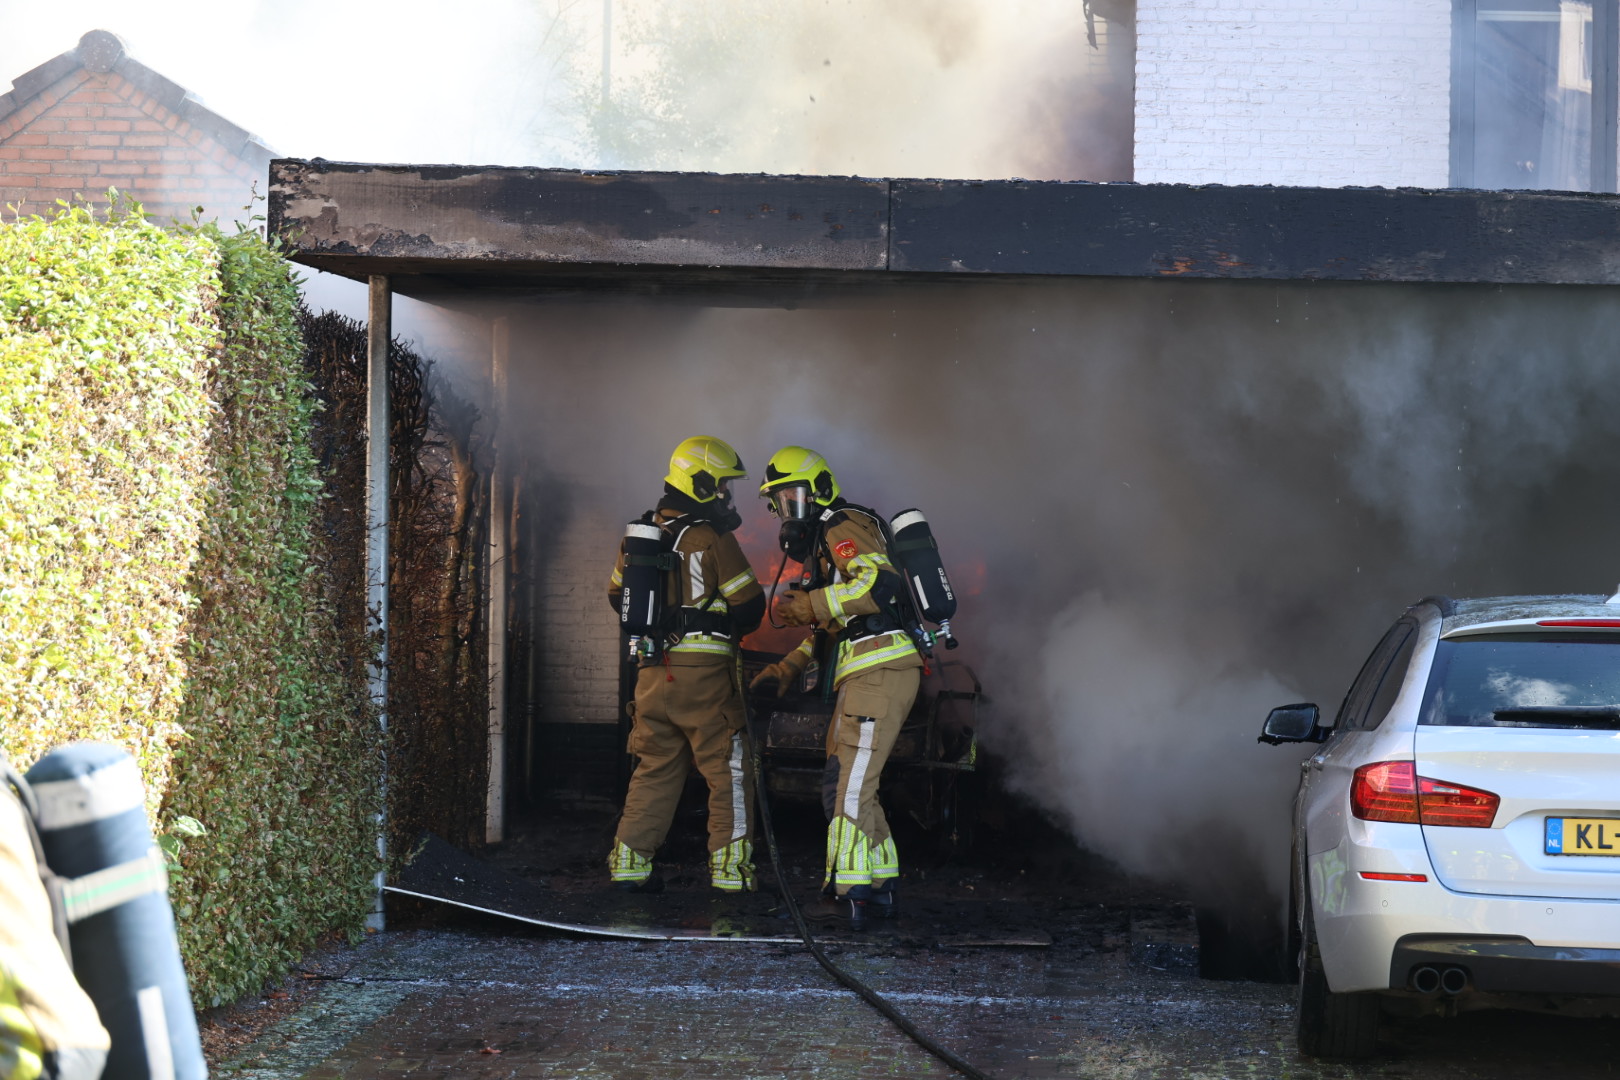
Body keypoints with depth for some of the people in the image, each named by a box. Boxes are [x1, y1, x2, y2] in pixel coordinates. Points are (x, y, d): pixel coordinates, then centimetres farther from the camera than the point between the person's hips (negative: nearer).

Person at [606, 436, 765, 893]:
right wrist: (728, 627, 14)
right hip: (704, 670, -6)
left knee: (656, 765, 15)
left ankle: (630, 859, 13)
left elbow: (617, 594, 22)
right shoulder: (712, 538, -10)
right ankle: (730, 864, 0)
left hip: (652, 668, 6)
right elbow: (749, 604, -7)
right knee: (727, 768, 2)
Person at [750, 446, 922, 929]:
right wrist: (788, 668, 23)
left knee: (848, 784, -14)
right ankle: (882, 888, 16)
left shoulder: (843, 528, -5)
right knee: (843, 783, 12)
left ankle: (852, 889, -17)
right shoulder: (819, 542, 27)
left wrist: (807, 604, -17)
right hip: (866, 675, 11)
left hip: (880, 669, -11)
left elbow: (879, 582, -24)